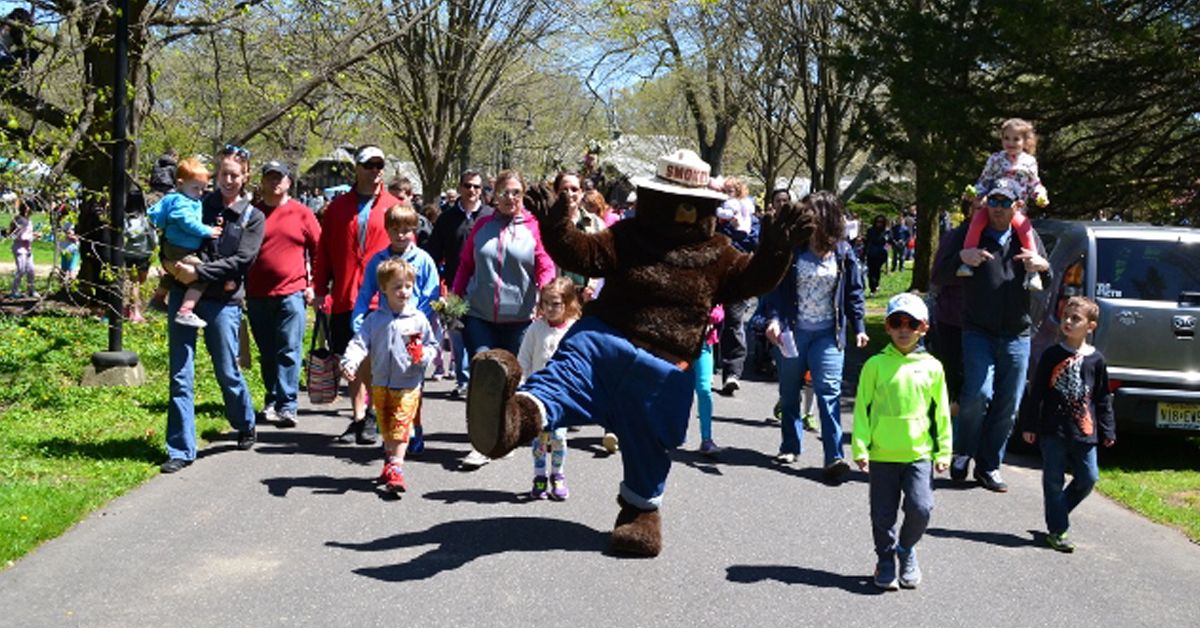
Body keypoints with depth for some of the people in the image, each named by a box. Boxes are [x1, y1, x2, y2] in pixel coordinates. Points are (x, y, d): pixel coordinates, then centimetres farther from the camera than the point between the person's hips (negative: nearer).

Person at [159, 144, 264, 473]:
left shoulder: (252, 218, 4)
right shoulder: (199, 204, 10)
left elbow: (241, 261, -8)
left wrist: (199, 272, -17)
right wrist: (174, 269, 2)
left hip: (223, 301, -2)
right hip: (184, 295, 2)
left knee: (227, 371, 6)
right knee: (180, 375, -1)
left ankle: (246, 426, 34)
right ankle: (181, 450, 4)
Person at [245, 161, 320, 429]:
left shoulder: (301, 213, 3)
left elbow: (319, 250, 6)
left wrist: (313, 285, 1)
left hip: (292, 292, -2)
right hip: (258, 294, 3)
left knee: (289, 352, -6)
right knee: (267, 354, 10)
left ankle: (287, 406, -5)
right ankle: (271, 401, 21)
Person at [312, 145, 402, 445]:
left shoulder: (394, 207, 5)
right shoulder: (338, 207, 9)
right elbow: (323, 251, 10)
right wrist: (320, 289, 5)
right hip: (345, 297, 2)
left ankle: (371, 417, 10)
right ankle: (358, 417, 16)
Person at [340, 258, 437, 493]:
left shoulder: (418, 319, -1)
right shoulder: (375, 320, 1)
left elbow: (431, 344, 8)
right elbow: (359, 343, -5)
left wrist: (422, 356, -15)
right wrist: (350, 362, -23)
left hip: (408, 385, -2)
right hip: (380, 384, 3)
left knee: (400, 427, -12)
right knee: (386, 428, 13)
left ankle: (396, 468, -17)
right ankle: (390, 459, 30)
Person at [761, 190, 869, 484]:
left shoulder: (843, 253, 0)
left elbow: (854, 292, 8)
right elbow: (775, 286, -3)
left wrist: (859, 327, 4)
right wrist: (773, 319, -15)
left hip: (827, 333, -1)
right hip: (792, 330, 1)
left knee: (829, 390, -12)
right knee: (789, 390, 11)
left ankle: (834, 457, -16)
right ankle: (790, 445, 27)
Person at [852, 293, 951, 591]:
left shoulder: (932, 367, 3)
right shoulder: (876, 365, -1)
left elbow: (941, 412, 9)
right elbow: (862, 408, 1)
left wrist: (944, 451, 7)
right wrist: (860, 448, -5)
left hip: (920, 453, 0)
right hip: (882, 454, 0)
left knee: (921, 508, -11)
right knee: (883, 514, 6)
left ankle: (907, 548, 17)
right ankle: (886, 560, 27)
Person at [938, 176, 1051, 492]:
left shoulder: (1028, 238, 11)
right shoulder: (968, 234, 2)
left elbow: (1051, 285, 15)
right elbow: (940, 275, -1)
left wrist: (1043, 266, -9)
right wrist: (961, 257, -21)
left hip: (1017, 336, 3)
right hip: (978, 332, -3)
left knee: (1008, 406, 5)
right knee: (979, 393, -18)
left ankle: (989, 466, 18)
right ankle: (962, 454, 4)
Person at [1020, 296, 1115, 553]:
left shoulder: (1096, 359, 3)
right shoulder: (1052, 355, -1)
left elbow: (1103, 398, 10)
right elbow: (1036, 392, 1)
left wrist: (1107, 430, 7)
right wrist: (1029, 425, -2)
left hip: (1083, 432, 2)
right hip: (1053, 430, -2)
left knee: (1088, 478, 5)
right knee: (1054, 481, 2)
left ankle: (1056, 514, 25)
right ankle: (1057, 530, 9)